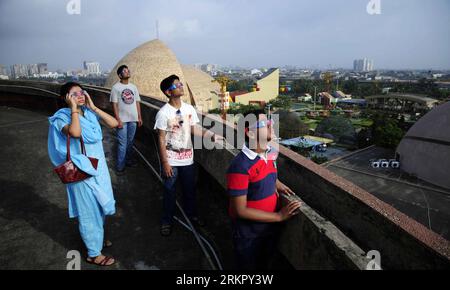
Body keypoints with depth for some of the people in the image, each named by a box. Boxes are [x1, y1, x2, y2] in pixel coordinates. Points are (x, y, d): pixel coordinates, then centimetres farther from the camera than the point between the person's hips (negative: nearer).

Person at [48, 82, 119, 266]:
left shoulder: (90, 113, 0)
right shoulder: (62, 117, -16)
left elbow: (114, 123, -11)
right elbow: (75, 132, -37)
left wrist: (93, 107, -12)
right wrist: (74, 108, -25)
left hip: (99, 167, 6)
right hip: (82, 171, -6)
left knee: (100, 206, 22)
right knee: (89, 211, 7)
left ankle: (96, 237, 47)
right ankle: (93, 254, 24)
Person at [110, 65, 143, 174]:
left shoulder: (133, 87, 9)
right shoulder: (116, 87, -6)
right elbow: (114, 104, -8)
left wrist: (139, 117, 8)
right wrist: (118, 120, -14)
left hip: (133, 119, 5)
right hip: (122, 120, -5)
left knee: (130, 141, 14)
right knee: (122, 143, -3)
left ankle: (128, 160, 29)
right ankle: (120, 166, 4)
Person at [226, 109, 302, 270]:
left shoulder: (271, 153, -5)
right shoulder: (240, 166, -28)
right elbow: (240, 211, -24)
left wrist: (277, 184, -4)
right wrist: (279, 216, -21)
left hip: (270, 226, 6)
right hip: (248, 234, -6)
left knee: (264, 264, 28)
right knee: (249, 267, 19)